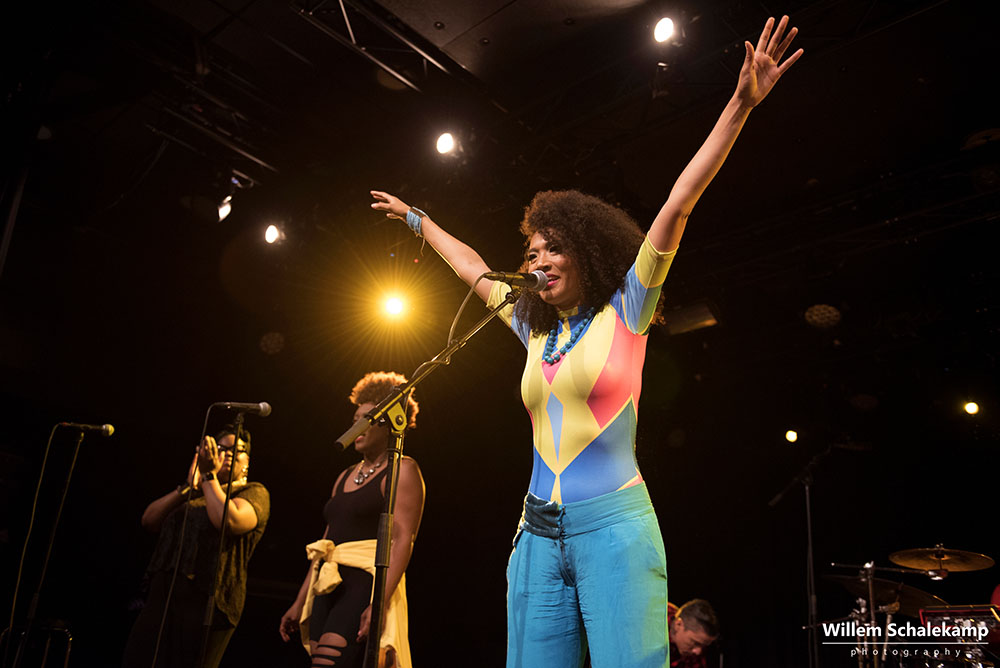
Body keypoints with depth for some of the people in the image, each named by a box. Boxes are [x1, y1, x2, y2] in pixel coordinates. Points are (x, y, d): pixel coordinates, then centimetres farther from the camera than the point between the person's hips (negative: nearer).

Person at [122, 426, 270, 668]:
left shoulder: (254, 493, 3)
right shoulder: (196, 493, 23)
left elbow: (229, 522, -18)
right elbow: (149, 520, 10)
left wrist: (209, 476, -11)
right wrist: (187, 487, -1)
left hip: (205, 602, -6)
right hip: (162, 597, 6)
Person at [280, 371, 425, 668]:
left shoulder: (402, 471, -2)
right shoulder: (345, 477, 22)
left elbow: (402, 539, -12)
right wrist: (299, 603, 18)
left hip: (368, 585, -8)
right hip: (329, 589, 8)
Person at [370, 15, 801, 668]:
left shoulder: (624, 310, 1)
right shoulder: (535, 328, 15)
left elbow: (678, 204, -7)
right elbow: (472, 267, 30)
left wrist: (741, 105, -11)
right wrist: (415, 219, 41)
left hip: (614, 526, -5)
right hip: (539, 534, 6)